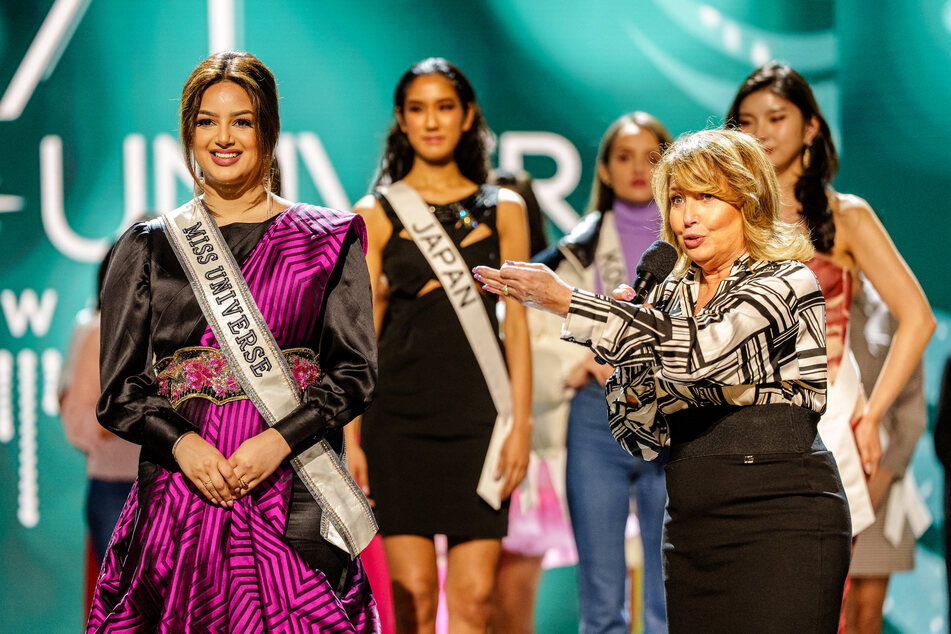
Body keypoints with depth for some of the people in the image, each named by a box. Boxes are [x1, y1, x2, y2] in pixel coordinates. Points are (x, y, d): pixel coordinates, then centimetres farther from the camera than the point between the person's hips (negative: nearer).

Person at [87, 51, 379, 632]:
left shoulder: (328, 240, 9)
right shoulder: (148, 248, 11)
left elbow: (357, 370, 3)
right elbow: (118, 389, 8)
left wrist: (279, 440, -12)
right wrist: (182, 442, -11)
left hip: (294, 494, -1)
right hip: (178, 497, 1)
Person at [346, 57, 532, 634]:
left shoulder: (502, 210, 9)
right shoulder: (376, 214, 5)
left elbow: (516, 324, 7)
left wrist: (521, 425, -1)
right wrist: (350, 437, -1)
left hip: (479, 416, 1)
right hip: (399, 418, -1)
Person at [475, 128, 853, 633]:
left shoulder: (787, 282, -5)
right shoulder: (670, 296, 14)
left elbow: (701, 350, -24)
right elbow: (646, 438, 11)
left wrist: (567, 302, -22)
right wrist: (628, 350, -7)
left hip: (780, 516, -6)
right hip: (690, 523, 6)